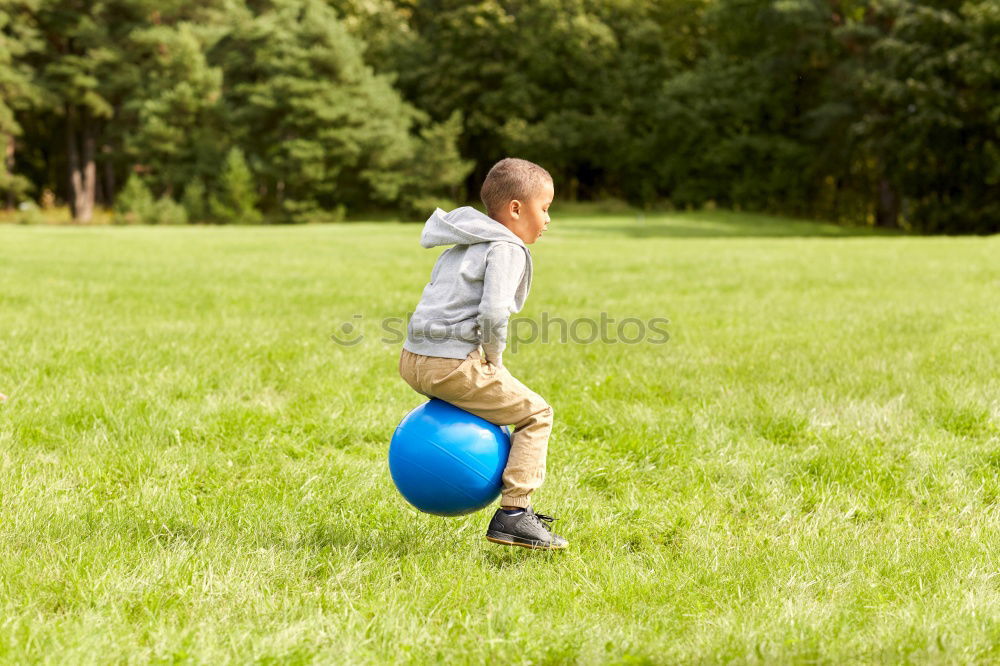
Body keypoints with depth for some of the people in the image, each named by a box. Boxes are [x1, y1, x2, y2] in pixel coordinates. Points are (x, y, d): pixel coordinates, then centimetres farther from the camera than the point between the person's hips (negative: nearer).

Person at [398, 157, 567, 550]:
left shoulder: (463, 245, 22)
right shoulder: (506, 249, -7)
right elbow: (493, 313, -21)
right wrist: (494, 359, -5)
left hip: (413, 359, 9)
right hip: (454, 363, -9)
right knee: (535, 414, 4)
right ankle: (513, 516, -5)